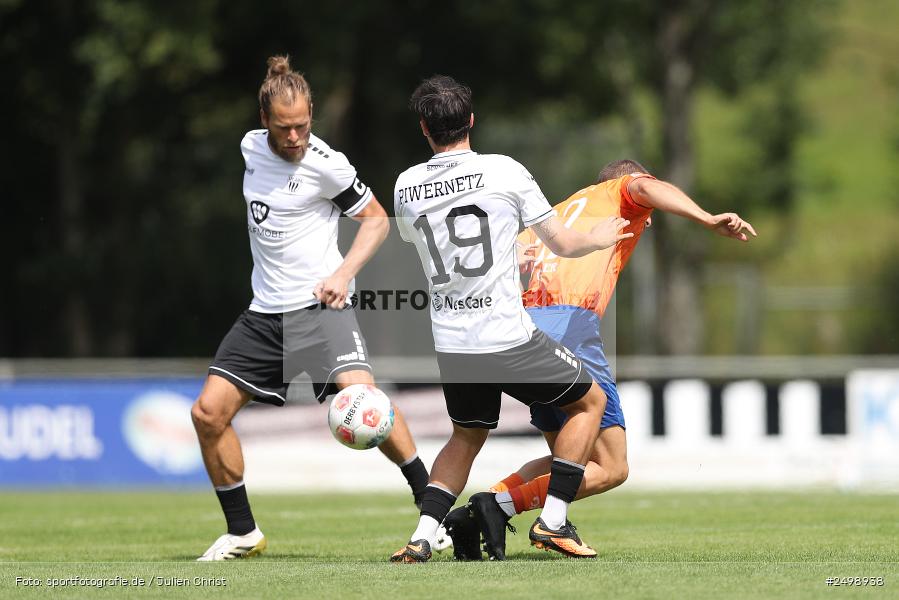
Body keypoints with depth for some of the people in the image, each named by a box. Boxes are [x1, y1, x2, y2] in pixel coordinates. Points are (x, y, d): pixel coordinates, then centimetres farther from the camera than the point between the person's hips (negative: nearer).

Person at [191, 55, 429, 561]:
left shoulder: (326, 164, -11)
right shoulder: (252, 146, 6)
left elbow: (377, 219, -2)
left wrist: (344, 273, -13)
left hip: (319, 305, -6)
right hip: (265, 311, 6)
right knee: (208, 412, -2)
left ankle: (432, 504, -14)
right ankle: (243, 533, 12)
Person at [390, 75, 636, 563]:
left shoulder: (405, 187, 3)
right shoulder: (504, 171, -7)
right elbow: (561, 244, 0)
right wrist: (600, 239, 22)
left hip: (449, 342, 5)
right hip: (507, 337, -4)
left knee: (466, 437, 26)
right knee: (589, 400, 16)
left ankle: (422, 537, 9)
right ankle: (552, 522, 9)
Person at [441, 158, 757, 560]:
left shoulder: (557, 213, 34)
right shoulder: (622, 191, 17)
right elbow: (646, 188, -7)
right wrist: (708, 220, -20)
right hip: (570, 324, -8)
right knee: (611, 469, -4)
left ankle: (472, 516, 2)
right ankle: (501, 506, -17)